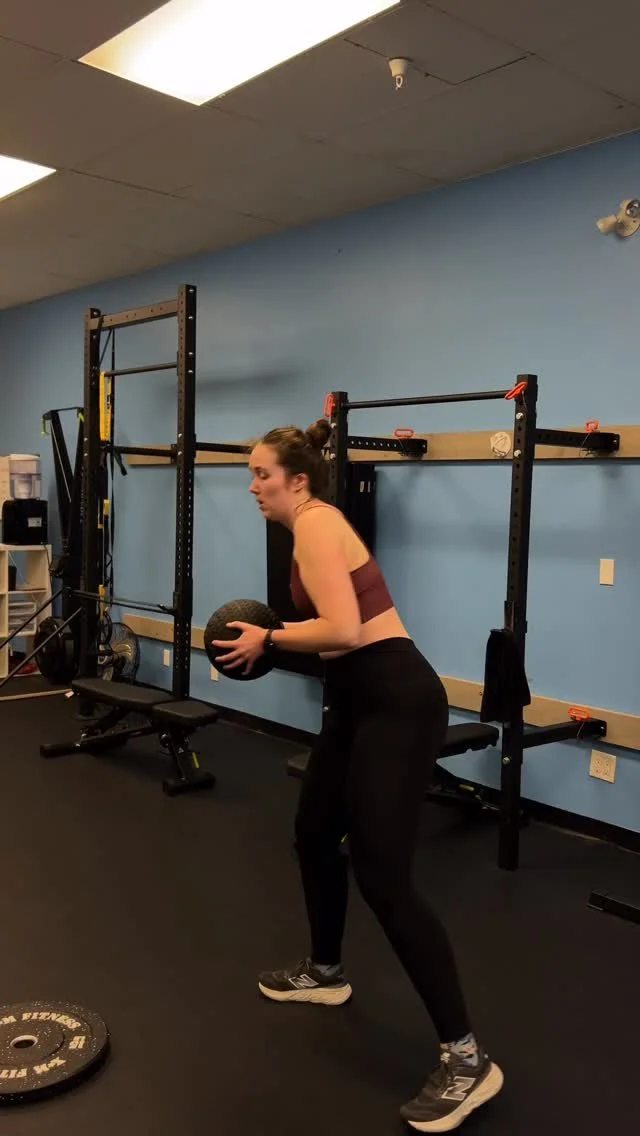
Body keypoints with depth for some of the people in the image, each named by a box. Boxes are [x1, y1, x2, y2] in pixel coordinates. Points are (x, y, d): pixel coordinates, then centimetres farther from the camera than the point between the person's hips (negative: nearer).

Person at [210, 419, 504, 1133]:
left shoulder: (314, 522, -13)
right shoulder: (313, 524, 16)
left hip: (397, 701, -11)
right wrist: (268, 642, 11)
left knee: (381, 872, -10)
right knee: (315, 832, 22)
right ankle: (325, 972, 43)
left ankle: (466, 1057, 0)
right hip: (361, 699, 11)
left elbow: (342, 628, -25)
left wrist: (267, 640, -10)